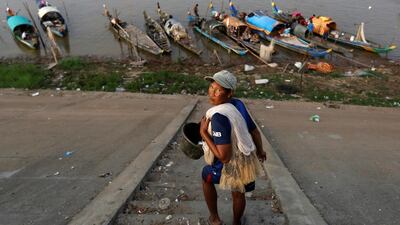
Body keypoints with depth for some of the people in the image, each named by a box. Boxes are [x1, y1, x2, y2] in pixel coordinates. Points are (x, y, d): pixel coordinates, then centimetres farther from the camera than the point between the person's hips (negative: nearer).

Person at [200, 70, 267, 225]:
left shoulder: (218, 116, -32)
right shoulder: (238, 104, -7)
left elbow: (224, 157, -33)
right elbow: (255, 132, 4)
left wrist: (204, 134, -24)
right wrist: (260, 151, 22)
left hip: (231, 166, -6)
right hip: (248, 161, 6)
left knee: (206, 177, 26)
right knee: (238, 194, 30)